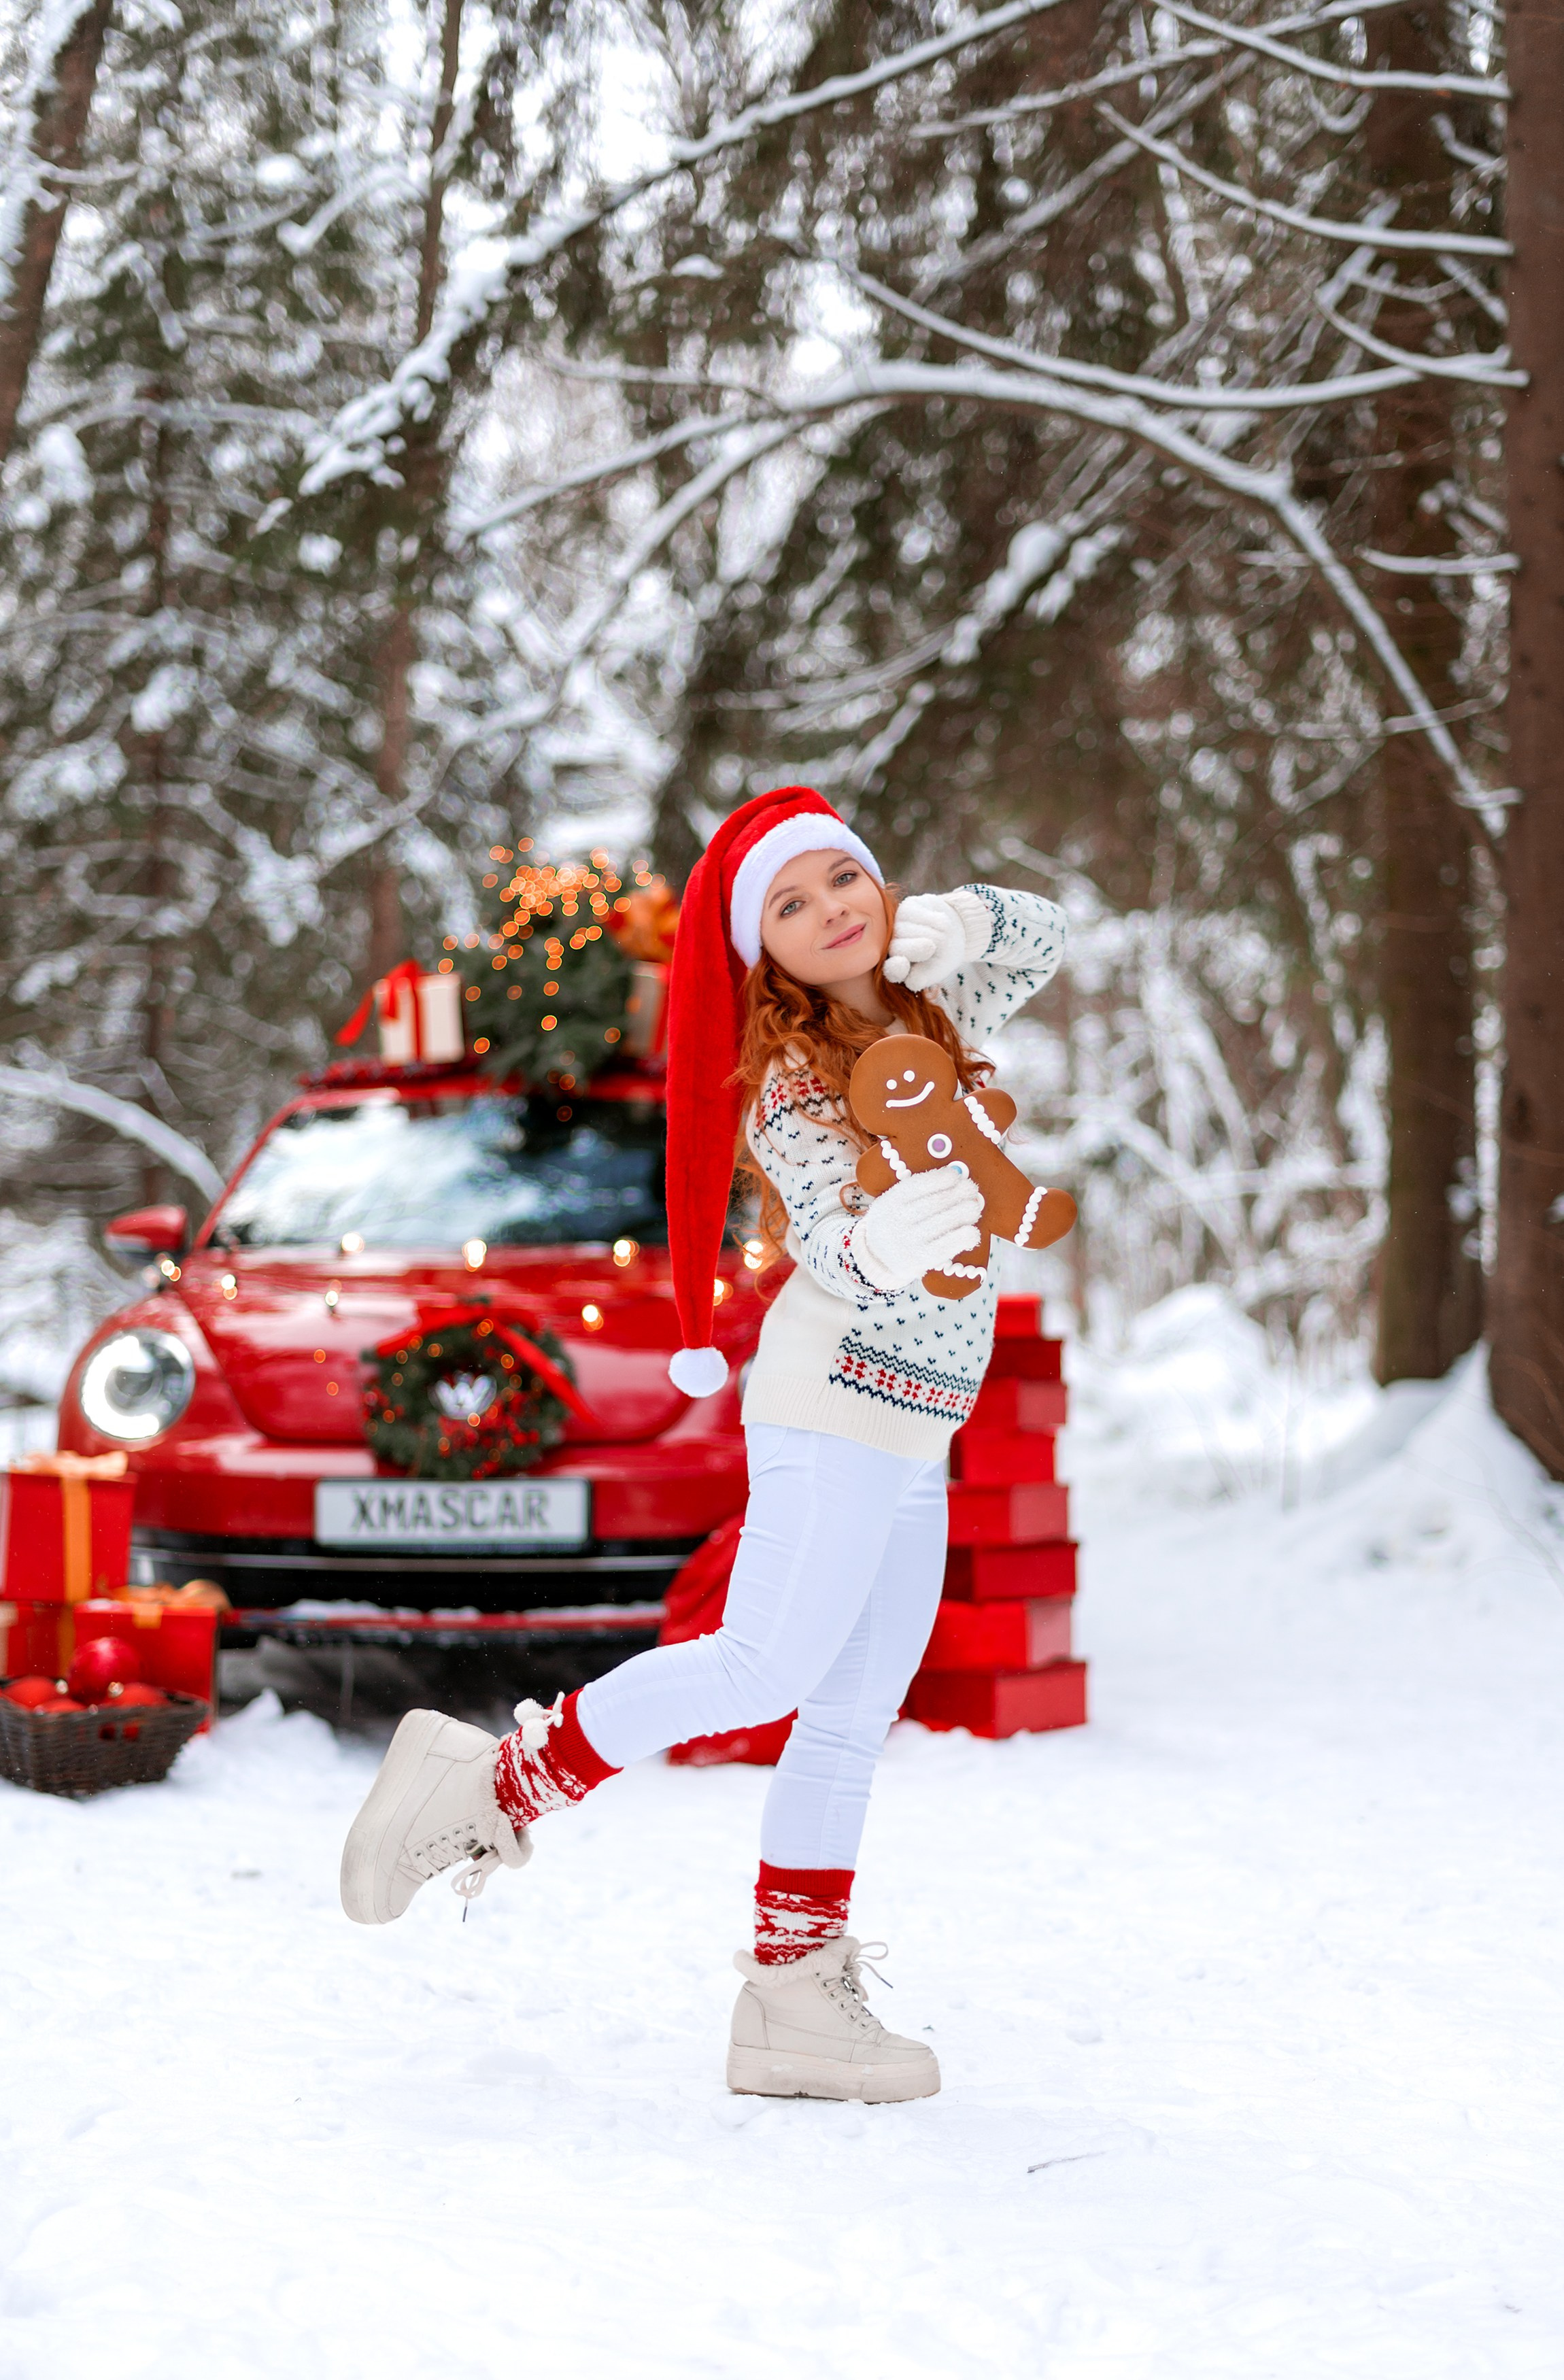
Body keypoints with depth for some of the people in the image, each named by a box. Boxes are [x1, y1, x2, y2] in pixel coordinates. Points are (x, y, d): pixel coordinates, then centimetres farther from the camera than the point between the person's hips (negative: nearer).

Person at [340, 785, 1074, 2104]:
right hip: (837, 1395, -8)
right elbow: (827, 1239, -19)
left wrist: (959, 916, 0)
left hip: (911, 1435, 8)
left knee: (854, 1716, 4)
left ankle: (796, 1997, 5)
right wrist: (879, 1248, -43)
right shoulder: (792, 1082, -9)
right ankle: (496, 1786, -10)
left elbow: (1045, 941, 21)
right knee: (766, 1664, -21)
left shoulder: (922, 1016, 13)